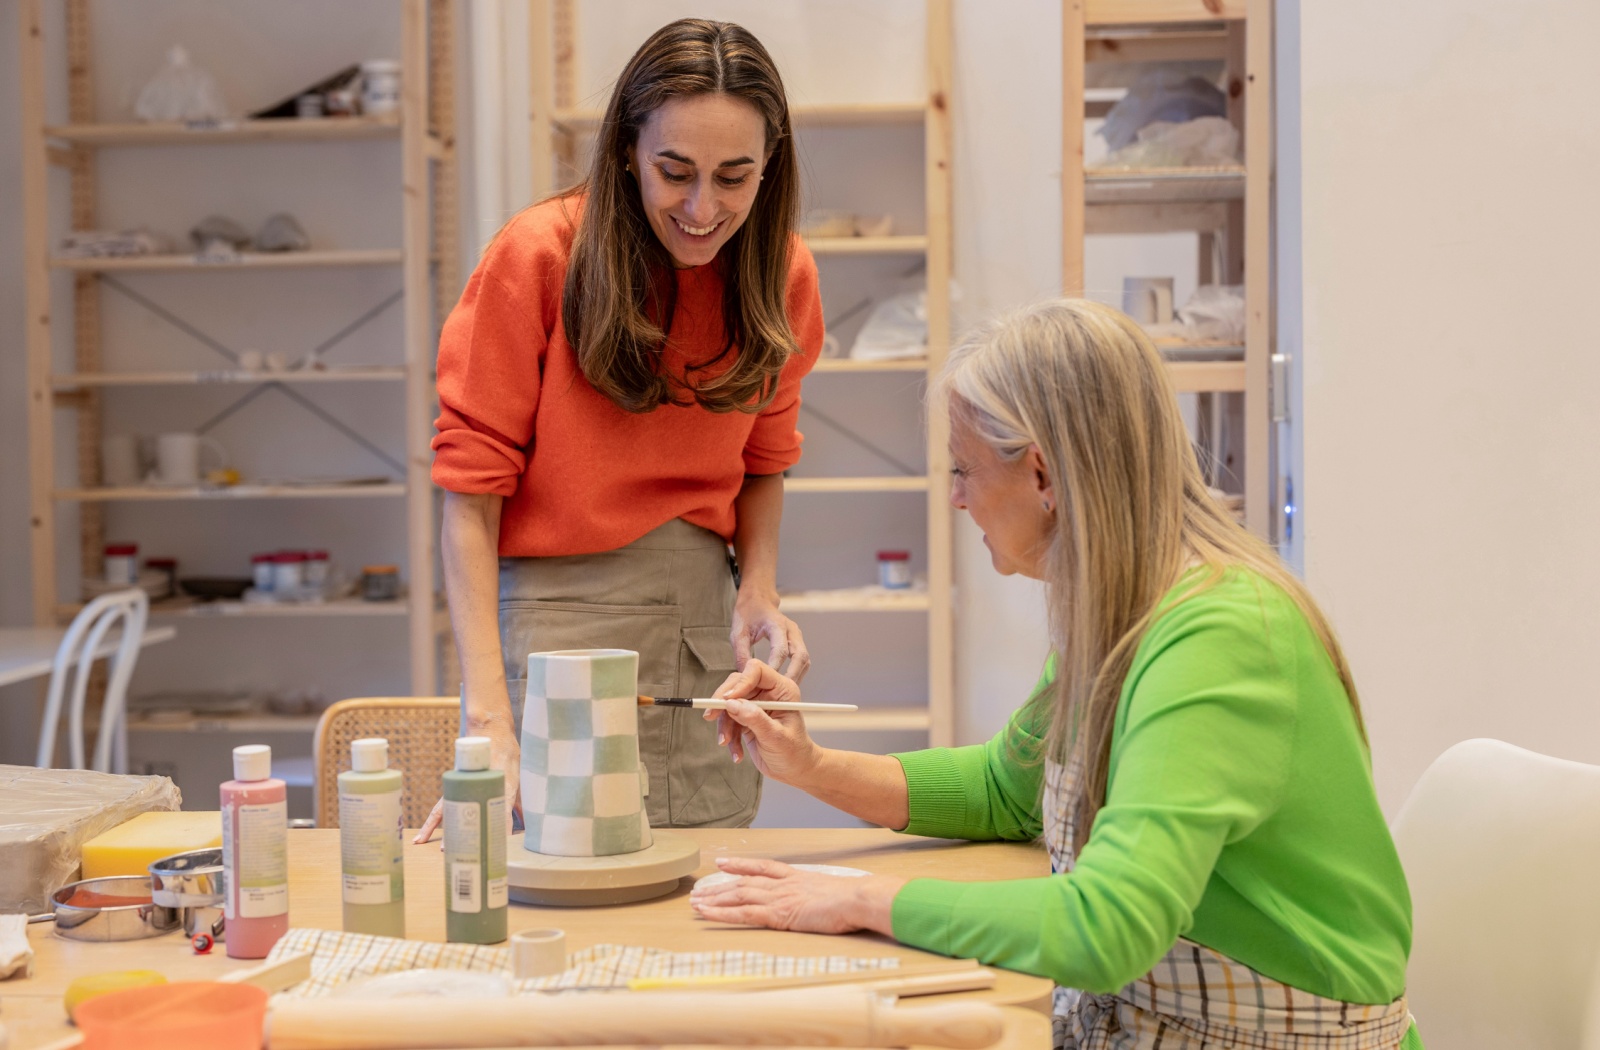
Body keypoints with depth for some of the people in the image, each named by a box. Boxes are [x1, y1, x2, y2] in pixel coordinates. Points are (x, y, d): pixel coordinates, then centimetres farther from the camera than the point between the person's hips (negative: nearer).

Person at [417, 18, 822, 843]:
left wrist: (759, 592, -4)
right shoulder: (539, 254, -12)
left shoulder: (782, 275, 1)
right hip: (555, 605, -3)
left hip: (703, 616, 4)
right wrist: (487, 715, -19)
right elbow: (470, 486, -12)